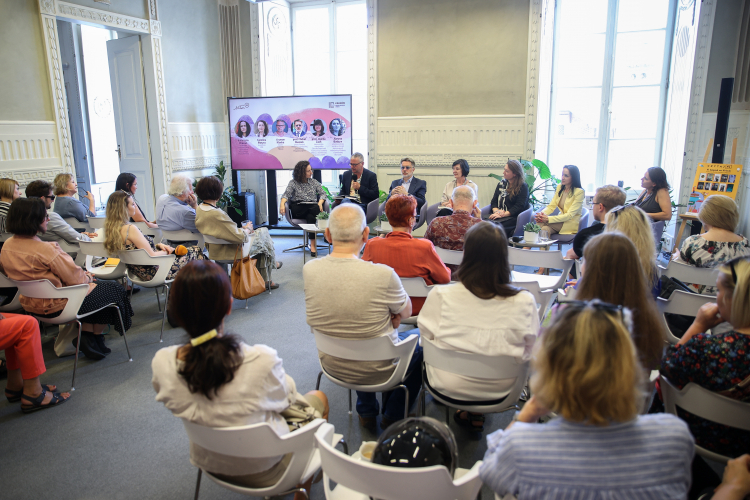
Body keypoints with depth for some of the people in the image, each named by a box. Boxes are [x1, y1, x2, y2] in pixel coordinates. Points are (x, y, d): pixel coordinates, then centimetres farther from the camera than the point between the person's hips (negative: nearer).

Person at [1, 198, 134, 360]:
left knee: (93, 285, 26)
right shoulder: (45, 249, -30)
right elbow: (75, 278, -22)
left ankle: (85, 335, 22)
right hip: (57, 305, -9)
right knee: (113, 290, 11)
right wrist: (87, 277, 2)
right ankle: (94, 338, 23)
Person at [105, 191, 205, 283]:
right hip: (153, 273, -10)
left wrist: (158, 245, 3)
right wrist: (166, 252, -4)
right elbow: (152, 256, -24)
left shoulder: (112, 228, 2)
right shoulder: (130, 229, -27)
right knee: (196, 251, 5)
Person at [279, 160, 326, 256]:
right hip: (298, 210, -2)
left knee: (311, 215, -35)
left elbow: (322, 193, 14)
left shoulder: (314, 182, 21)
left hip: (313, 208, 2)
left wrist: (320, 203, -8)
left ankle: (312, 244, -35)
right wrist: (282, 203, -20)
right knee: (313, 209, -34)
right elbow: (286, 194, 2)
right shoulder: (293, 183, 14)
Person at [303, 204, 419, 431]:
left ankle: (366, 412, 44)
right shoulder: (382, 274, -31)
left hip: (332, 366, 4)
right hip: (377, 371, -4)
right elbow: (406, 312, -10)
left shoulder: (309, 269, -16)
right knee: (420, 343, 26)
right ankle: (393, 416, 37)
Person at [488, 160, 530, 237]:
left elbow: (519, 207, -9)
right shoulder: (502, 183, 19)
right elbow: (494, 201, 17)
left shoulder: (523, 187, 0)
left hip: (513, 217, -5)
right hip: (499, 214, 5)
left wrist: (503, 214, -17)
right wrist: (496, 211, -5)